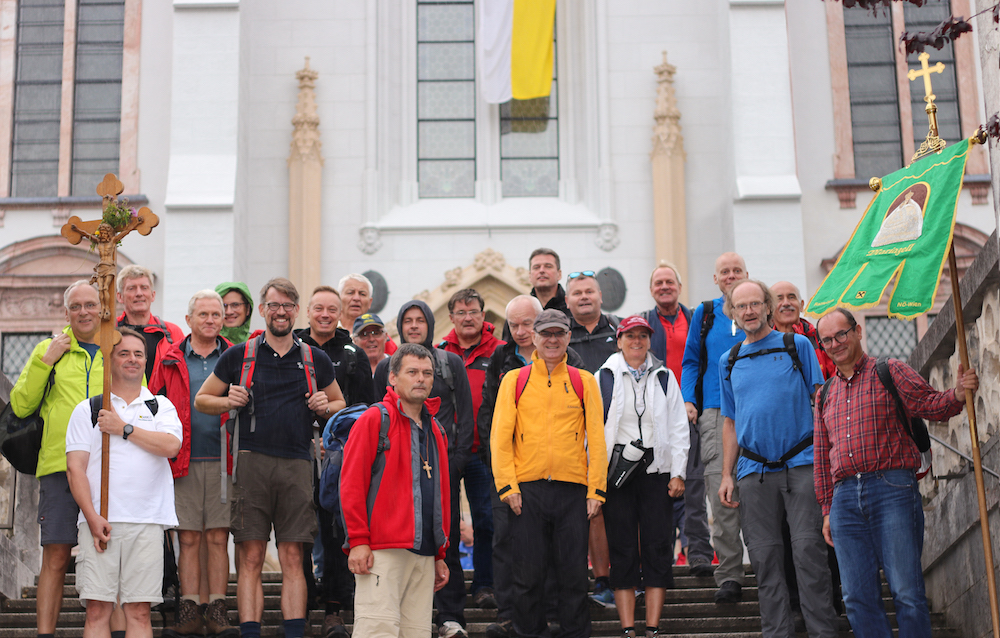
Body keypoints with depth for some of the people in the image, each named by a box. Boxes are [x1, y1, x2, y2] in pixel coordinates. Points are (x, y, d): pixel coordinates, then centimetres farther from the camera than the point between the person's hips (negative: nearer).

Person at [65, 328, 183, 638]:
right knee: (98, 609, -7)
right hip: (99, 520, 0)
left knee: (139, 611, -3)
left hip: (146, 522, 1)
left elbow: (171, 446, -5)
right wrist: (93, 517, -9)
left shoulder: (161, 407, 16)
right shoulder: (87, 410, 13)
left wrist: (123, 429, -3)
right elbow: (75, 467, 3)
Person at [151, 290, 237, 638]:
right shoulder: (170, 361, 9)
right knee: (188, 538, 2)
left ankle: (216, 610, 4)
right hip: (183, 463, 0)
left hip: (222, 462, 0)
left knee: (218, 538, 1)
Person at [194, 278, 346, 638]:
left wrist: (325, 407, 3)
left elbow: (340, 403, 25)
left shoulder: (315, 360, 14)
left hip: (296, 464, 1)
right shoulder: (239, 356, 9)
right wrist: (229, 402, -4)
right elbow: (201, 400, 16)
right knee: (250, 559, -3)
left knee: (292, 559, -1)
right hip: (252, 461, -1)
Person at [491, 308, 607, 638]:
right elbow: (500, 436, 3)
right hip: (527, 489, 0)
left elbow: (596, 438, 6)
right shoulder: (514, 381, 7)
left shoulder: (584, 382, 9)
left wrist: (596, 490, -1)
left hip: (572, 489, 1)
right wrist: (507, 486, -6)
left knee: (574, 572, 3)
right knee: (528, 573, 3)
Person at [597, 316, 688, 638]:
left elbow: (678, 428, 9)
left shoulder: (665, 377, 11)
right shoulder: (603, 377, 6)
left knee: (658, 548, -2)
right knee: (623, 549, -3)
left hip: (656, 469, 2)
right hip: (616, 467, -1)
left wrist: (678, 473, 1)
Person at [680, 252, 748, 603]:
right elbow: (692, 361, 17)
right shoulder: (704, 314, 14)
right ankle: (729, 576, -6)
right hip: (716, 412, 0)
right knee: (722, 494, -9)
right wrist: (688, 400, 3)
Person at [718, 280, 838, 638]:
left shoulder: (798, 346, 6)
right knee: (765, 556, 2)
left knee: (808, 549, -8)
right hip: (754, 471, 3)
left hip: (800, 464, -3)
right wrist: (726, 476, 11)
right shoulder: (729, 362, 15)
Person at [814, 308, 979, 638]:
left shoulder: (890, 372, 8)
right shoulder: (826, 395, 21)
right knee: (858, 598, 0)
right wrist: (827, 509, 16)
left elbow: (928, 404, -3)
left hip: (892, 489, -4)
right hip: (845, 497, 5)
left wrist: (957, 394, -24)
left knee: (906, 592, -7)